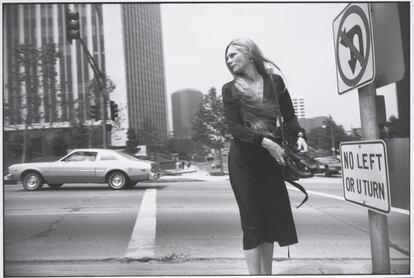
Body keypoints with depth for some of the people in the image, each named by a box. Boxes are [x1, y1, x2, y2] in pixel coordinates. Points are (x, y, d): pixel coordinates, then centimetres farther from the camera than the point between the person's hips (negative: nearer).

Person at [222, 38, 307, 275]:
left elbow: (289, 115, 7)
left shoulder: (275, 81, 6)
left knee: (274, 216, 9)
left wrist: (299, 135, -13)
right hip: (244, 159, -2)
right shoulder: (230, 89, 0)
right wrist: (266, 142, -19)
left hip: (271, 157, 3)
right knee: (252, 220, -2)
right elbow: (234, 127, -8)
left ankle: (268, 272, 25)